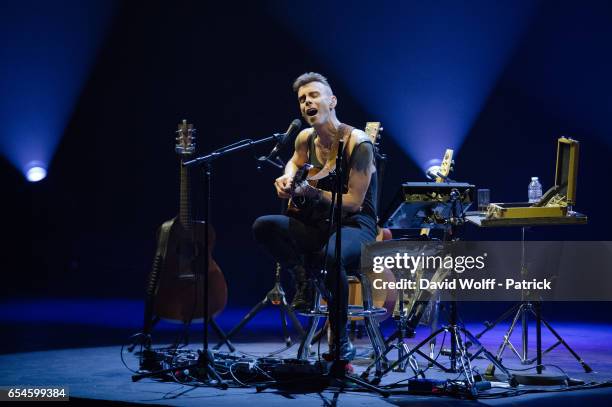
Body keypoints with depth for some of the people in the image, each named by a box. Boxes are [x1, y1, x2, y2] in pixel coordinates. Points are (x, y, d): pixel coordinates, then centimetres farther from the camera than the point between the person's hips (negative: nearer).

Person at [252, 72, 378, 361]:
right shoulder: (306, 139, 4)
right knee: (264, 226, -18)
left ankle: (341, 341, -21)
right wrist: (287, 179, 6)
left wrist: (308, 191, -18)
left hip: (356, 229, -6)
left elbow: (353, 202, -17)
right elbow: (294, 163, 30)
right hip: (319, 226, 6)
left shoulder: (357, 143, -15)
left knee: (331, 255, -40)